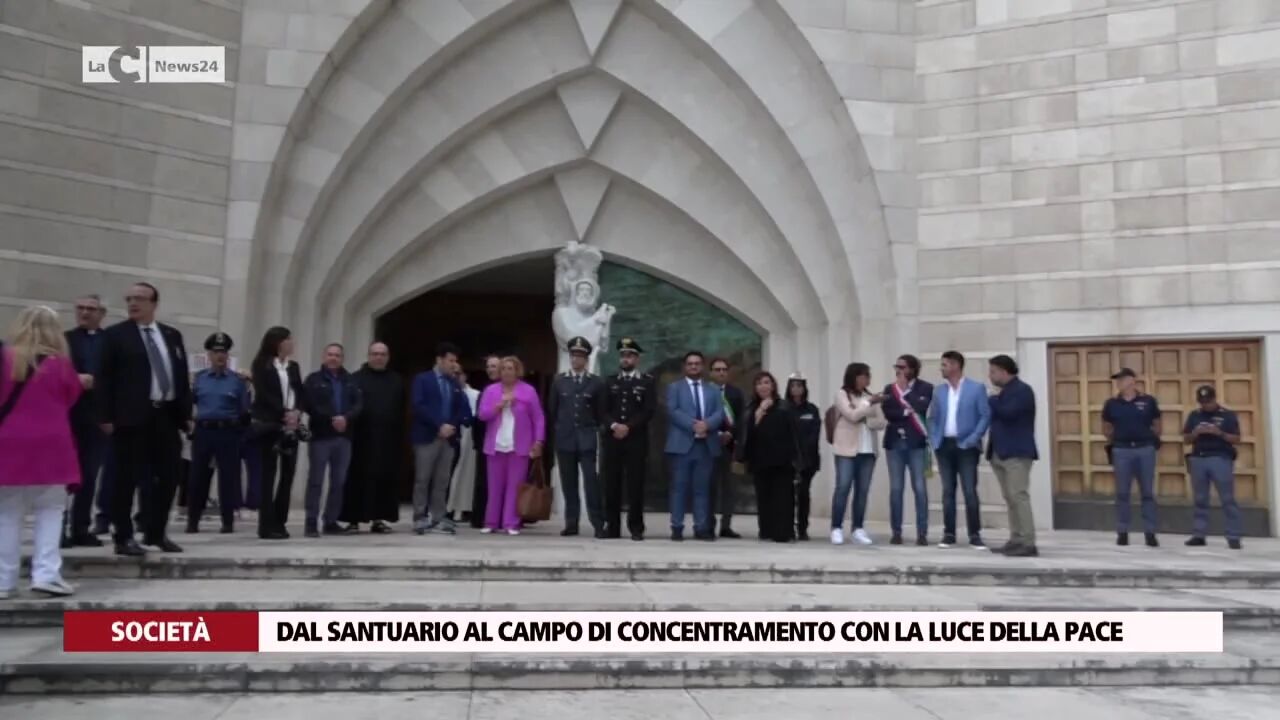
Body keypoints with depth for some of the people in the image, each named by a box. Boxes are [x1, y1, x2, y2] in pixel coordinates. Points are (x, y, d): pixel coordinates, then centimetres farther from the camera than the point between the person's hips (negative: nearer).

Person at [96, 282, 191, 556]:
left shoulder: (172, 335, 14)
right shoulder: (115, 334, 1)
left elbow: (182, 376, 14)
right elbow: (104, 378, -4)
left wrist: (186, 414, 9)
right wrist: (106, 417, -12)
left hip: (167, 415, 5)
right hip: (132, 416, -5)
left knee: (168, 476, 8)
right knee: (127, 478, 0)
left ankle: (156, 533, 21)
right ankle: (124, 537, 8)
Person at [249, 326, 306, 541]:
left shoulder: (293, 367, 16)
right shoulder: (262, 365, 0)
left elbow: (300, 393, 10)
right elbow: (264, 394, -9)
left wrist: (296, 412, -9)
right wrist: (284, 414, -17)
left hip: (291, 425, 5)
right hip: (270, 424, -5)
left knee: (288, 473, 2)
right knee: (269, 473, -5)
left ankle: (279, 522, 9)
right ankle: (267, 525, -3)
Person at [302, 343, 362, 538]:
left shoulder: (350, 381, 13)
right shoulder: (313, 379, 2)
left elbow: (358, 405, 4)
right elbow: (309, 405, -10)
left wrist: (346, 418, -15)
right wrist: (331, 419, -16)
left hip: (343, 437, 4)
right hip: (320, 436, -4)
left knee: (339, 481, 7)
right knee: (316, 480, -3)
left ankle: (331, 521, 15)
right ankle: (311, 522, 1)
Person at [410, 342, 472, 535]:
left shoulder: (455, 384, 16)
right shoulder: (422, 379, 2)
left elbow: (462, 410, 10)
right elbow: (419, 406, -11)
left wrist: (452, 426, -9)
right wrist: (439, 426, -17)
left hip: (449, 438, 4)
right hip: (427, 436, -4)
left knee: (442, 481, 4)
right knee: (422, 480, 0)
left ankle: (438, 519, 7)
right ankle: (420, 519, 6)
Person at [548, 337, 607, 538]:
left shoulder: (596, 382, 4)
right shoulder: (559, 381, 8)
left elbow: (601, 413, 7)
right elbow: (552, 410, 11)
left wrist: (596, 432, 4)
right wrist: (557, 432, 9)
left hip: (587, 440, -2)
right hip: (564, 439, 2)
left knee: (591, 481, -9)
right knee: (569, 483, 4)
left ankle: (598, 524, -6)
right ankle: (571, 523, 10)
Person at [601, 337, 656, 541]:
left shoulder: (648, 381, 4)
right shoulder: (610, 381, 14)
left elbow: (649, 411, -5)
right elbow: (604, 410, 7)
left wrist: (628, 427, -14)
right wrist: (613, 425, -12)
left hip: (636, 439, -3)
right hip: (612, 439, 3)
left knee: (635, 485, -3)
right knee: (612, 485, 3)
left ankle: (636, 528, 3)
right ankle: (612, 527, 10)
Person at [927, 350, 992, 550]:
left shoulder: (976, 388, -2)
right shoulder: (939, 391, 11)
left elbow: (986, 416, -5)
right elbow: (933, 418, 14)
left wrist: (973, 439, -13)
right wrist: (933, 440, 1)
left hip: (966, 447, -4)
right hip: (944, 446, 4)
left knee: (970, 491, -5)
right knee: (948, 491, 6)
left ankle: (975, 535, 3)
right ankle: (949, 534, 11)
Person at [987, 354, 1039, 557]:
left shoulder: (1022, 390, -9)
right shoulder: (1003, 392, 18)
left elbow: (1008, 412, -21)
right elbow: (995, 415, 16)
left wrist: (993, 400, -6)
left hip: (1017, 452, -9)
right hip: (1000, 452, 9)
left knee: (1019, 496, -11)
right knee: (1010, 498, 9)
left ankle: (1028, 544, -9)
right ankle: (1016, 541, 13)